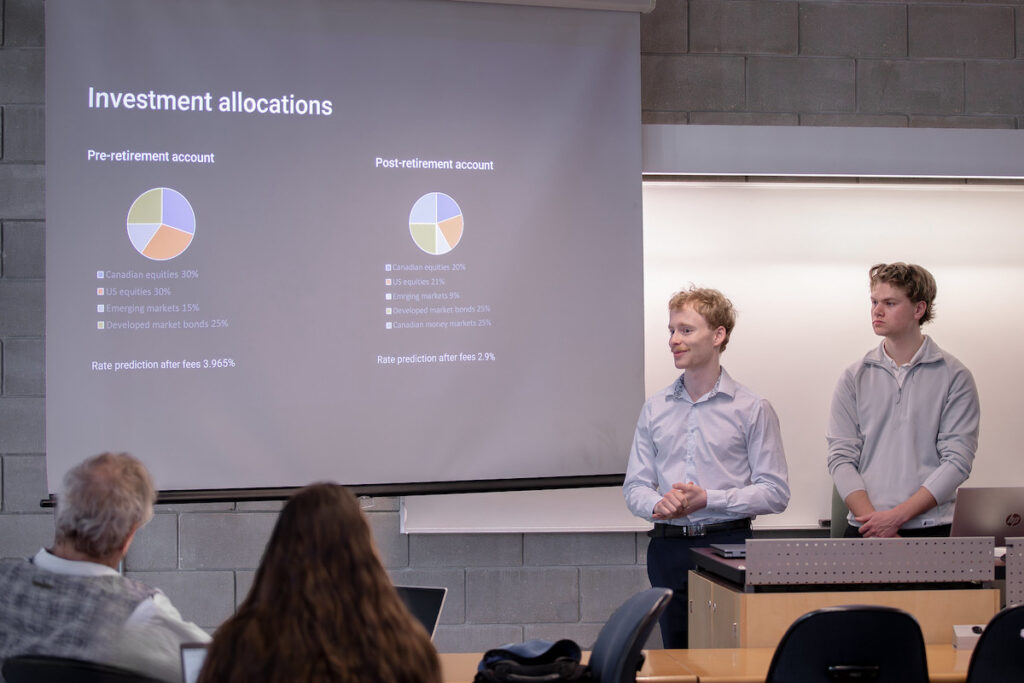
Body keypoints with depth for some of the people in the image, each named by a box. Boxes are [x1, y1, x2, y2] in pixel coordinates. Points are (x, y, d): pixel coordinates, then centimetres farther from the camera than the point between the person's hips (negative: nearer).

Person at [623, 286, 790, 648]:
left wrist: (707, 499, -15)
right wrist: (660, 504, -12)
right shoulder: (655, 409, 11)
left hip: (727, 543, -3)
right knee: (676, 650, 7)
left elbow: (775, 492, -5)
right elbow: (635, 486, 11)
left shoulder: (752, 409, 0)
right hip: (668, 547, 3)